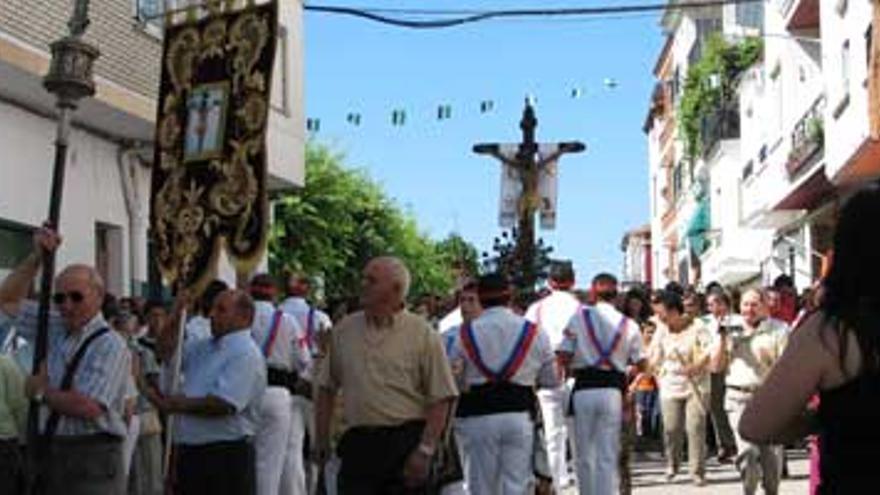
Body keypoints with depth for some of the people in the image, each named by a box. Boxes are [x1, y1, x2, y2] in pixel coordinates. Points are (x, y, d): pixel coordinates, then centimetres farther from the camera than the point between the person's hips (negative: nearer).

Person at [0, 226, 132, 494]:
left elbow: (87, 407, -21)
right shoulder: (54, 329, 11)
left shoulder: (110, 345, -12)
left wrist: (41, 391, -4)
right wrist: (36, 257, 5)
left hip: (92, 458, -7)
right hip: (50, 454, 7)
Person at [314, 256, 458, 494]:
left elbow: (440, 400, -7)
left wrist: (425, 451, -14)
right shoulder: (343, 330, 9)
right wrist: (321, 438, 9)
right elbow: (326, 389, 14)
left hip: (405, 444, -3)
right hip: (357, 445, 3)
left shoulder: (423, 335, -3)